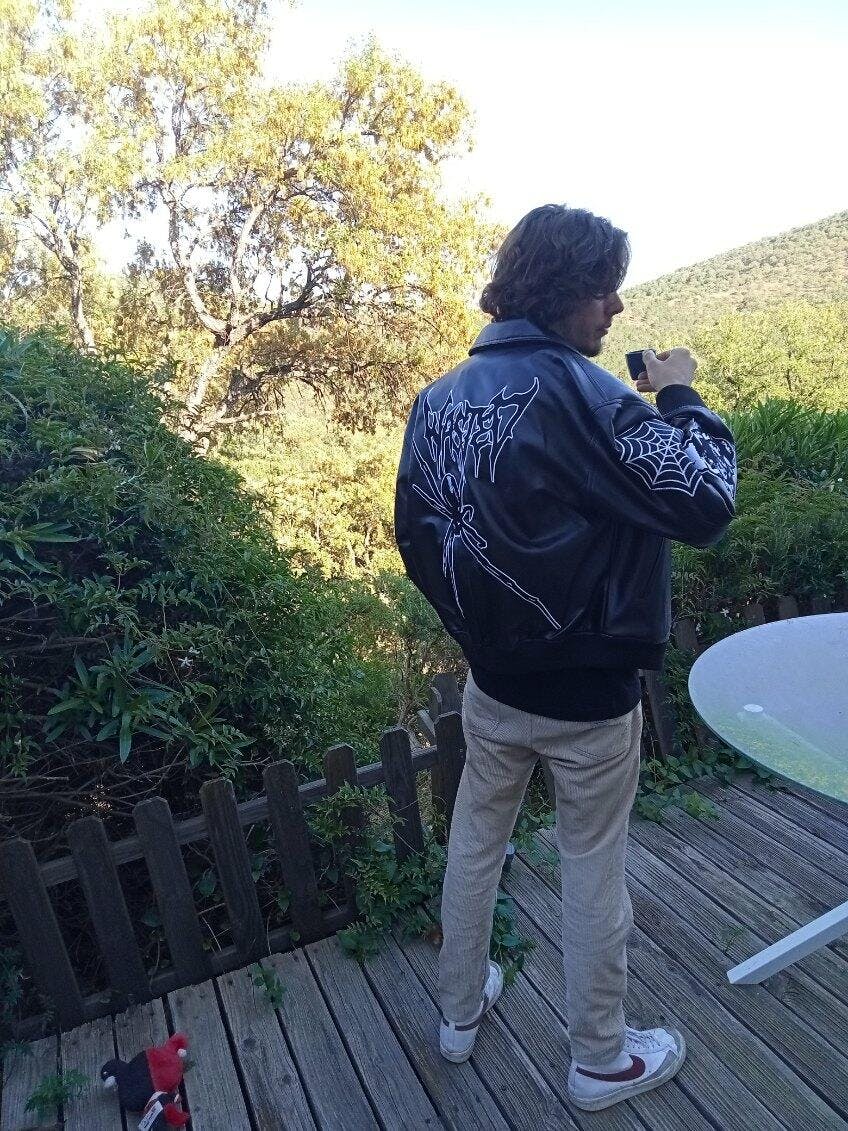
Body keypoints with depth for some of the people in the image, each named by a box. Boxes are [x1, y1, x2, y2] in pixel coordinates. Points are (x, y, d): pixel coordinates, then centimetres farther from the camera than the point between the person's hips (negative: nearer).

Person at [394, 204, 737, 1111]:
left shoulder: (440, 397, -1)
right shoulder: (579, 393, -21)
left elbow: (414, 530, 5)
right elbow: (706, 506, -19)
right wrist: (682, 400, -4)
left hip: (490, 682, 6)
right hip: (588, 695, -5)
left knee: (475, 843, 22)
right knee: (592, 871, 14)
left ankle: (460, 1012, 44)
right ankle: (600, 1061, 37)